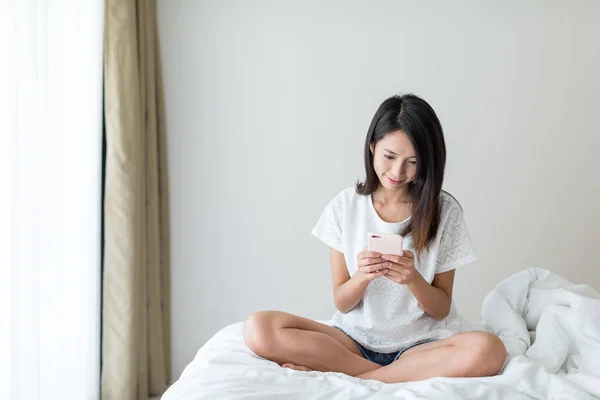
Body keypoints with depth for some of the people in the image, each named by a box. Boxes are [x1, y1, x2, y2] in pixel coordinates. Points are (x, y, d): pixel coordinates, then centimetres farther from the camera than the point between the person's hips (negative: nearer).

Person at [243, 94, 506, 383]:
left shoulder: (444, 211, -4)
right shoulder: (345, 206, -1)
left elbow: (441, 309, 0)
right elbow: (341, 303, 1)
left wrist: (413, 279, -21)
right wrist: (362, 276, -21)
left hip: (419, 343, -1)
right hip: (355, 339, 1)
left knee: (487, 350, -35)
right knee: (259, 329, -24)